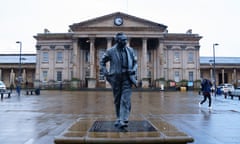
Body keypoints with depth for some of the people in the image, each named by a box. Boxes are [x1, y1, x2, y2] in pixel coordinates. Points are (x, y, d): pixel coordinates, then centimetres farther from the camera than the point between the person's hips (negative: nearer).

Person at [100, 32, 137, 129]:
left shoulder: (130, 50, 5)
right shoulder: (111, 51, 0)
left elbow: (135, 62, 15)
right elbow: (102, 62, 11)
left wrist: (133, 70, -5)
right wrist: (106, 73, 0)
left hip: (127, 78, 0)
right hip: (115, 78, 0)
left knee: (125, 100, -12)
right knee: (117, 100, 10)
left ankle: (123, 121, -14)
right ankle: (119, 119, 25)